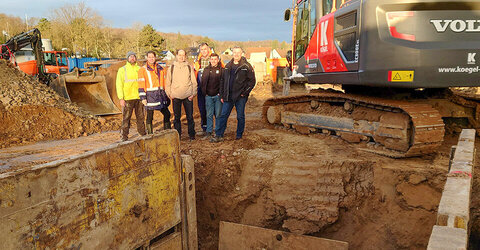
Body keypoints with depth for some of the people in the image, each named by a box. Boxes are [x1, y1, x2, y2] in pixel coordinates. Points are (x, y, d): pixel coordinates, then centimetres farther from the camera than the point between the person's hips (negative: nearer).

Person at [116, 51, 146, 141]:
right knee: (126, 118, -2)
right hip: (127, 99, -3)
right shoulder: (122, 70, 3)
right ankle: (124, 137, 6)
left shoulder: (139, 69, 13)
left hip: (139, 97, 3)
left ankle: (143, 135, 18)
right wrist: (121, 98, -10)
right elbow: (119, 85, -1)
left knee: (141, 117, 8)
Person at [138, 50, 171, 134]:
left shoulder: (160, 69, 14)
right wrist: (143, 98, -11)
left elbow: (165, 83, 18)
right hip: (150, 96, -5)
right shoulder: (143, 70, 0)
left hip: (161, 95, 5)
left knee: (167, 114, 8)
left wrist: (167, 96, 16)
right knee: (149, 117, 2)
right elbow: (141, 85, -4)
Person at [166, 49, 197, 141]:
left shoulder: (189, 67, 5)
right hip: (176, 96, 1)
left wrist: (193, 94, -3)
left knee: (190, 116, 4)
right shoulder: (171, 68, 7)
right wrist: (169, 94, 1)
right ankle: (178, 135, 17)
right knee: (177, 117, 7)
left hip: (188, 96, -1)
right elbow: (168, 83, 10)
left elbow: (194, 82, 6)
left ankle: (192, 134, 17)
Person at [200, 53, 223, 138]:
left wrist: (221, 93, -8)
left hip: (218, 96, -2)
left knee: (218, 114, 3)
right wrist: (204, 92, 3)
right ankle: (209, 131, 15)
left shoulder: (221, 70, 1)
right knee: (209, 114, 7)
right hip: (208, 96, 3)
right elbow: (202, 82, 12)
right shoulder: (206, 70, 10)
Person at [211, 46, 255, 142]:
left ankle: (239, 135, 21)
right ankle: (218, 135, 7)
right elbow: (223, 81, 14)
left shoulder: (246, 66, -3)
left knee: (240, 116, 7)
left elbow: (252, 81, -4)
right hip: (228, 96, 4)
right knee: (223, 115, 2)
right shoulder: (228, 66, 11)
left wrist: (244, 93, -10)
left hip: (240, 97, -4)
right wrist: (222, 95, 9)